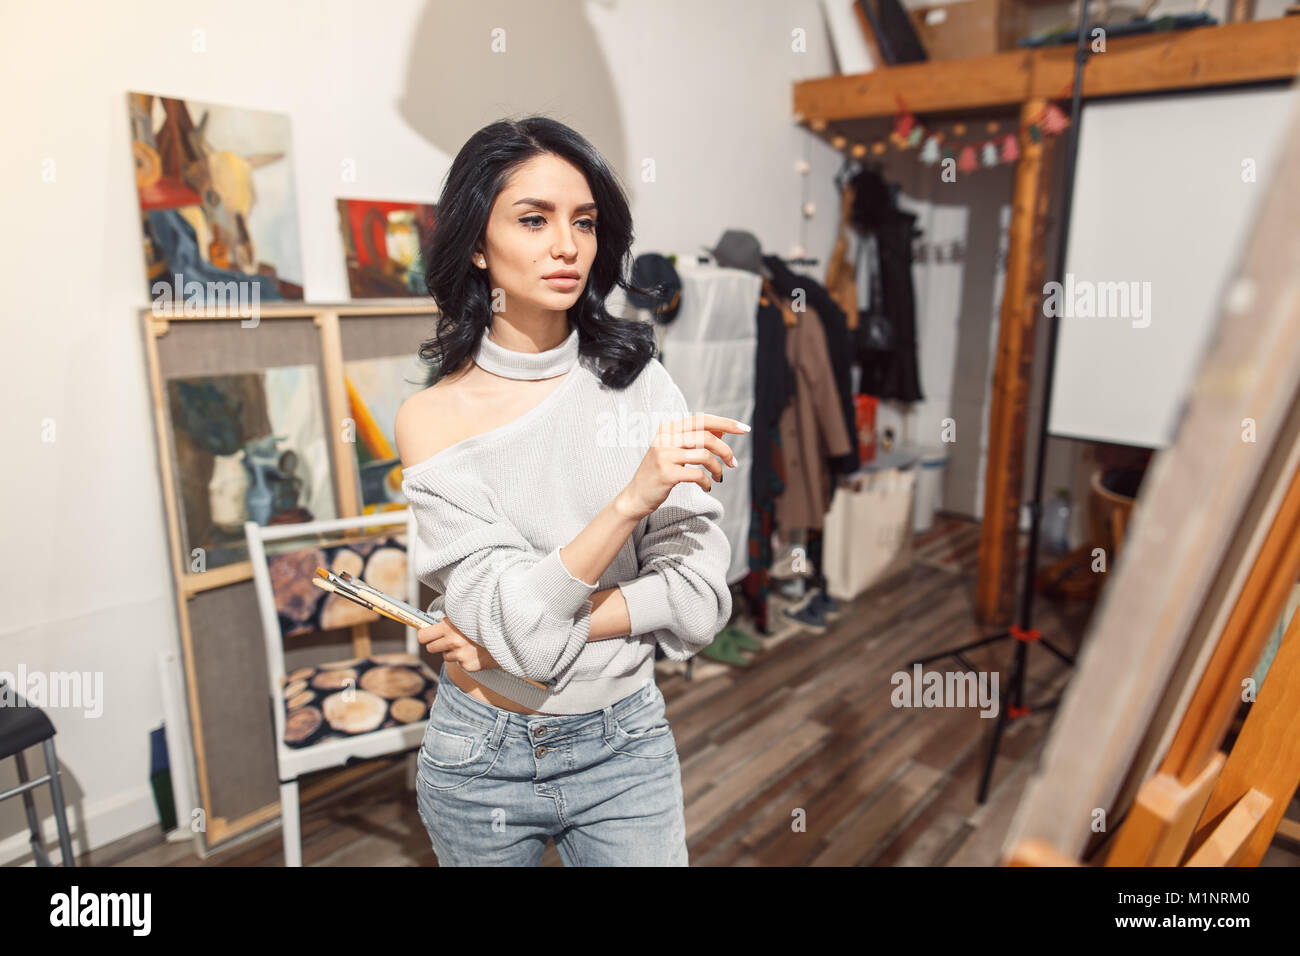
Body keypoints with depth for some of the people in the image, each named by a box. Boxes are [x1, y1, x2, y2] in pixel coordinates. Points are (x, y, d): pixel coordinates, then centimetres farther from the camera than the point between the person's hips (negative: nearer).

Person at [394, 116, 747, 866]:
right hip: (482, 759, 0)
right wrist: (631, 500, -33)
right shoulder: (433, 419, -12)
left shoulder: (639, 382, -10)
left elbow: (699, 597, -14)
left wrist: (517, 631, -17)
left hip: (626, 747, 0)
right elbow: (513, 621, -21)